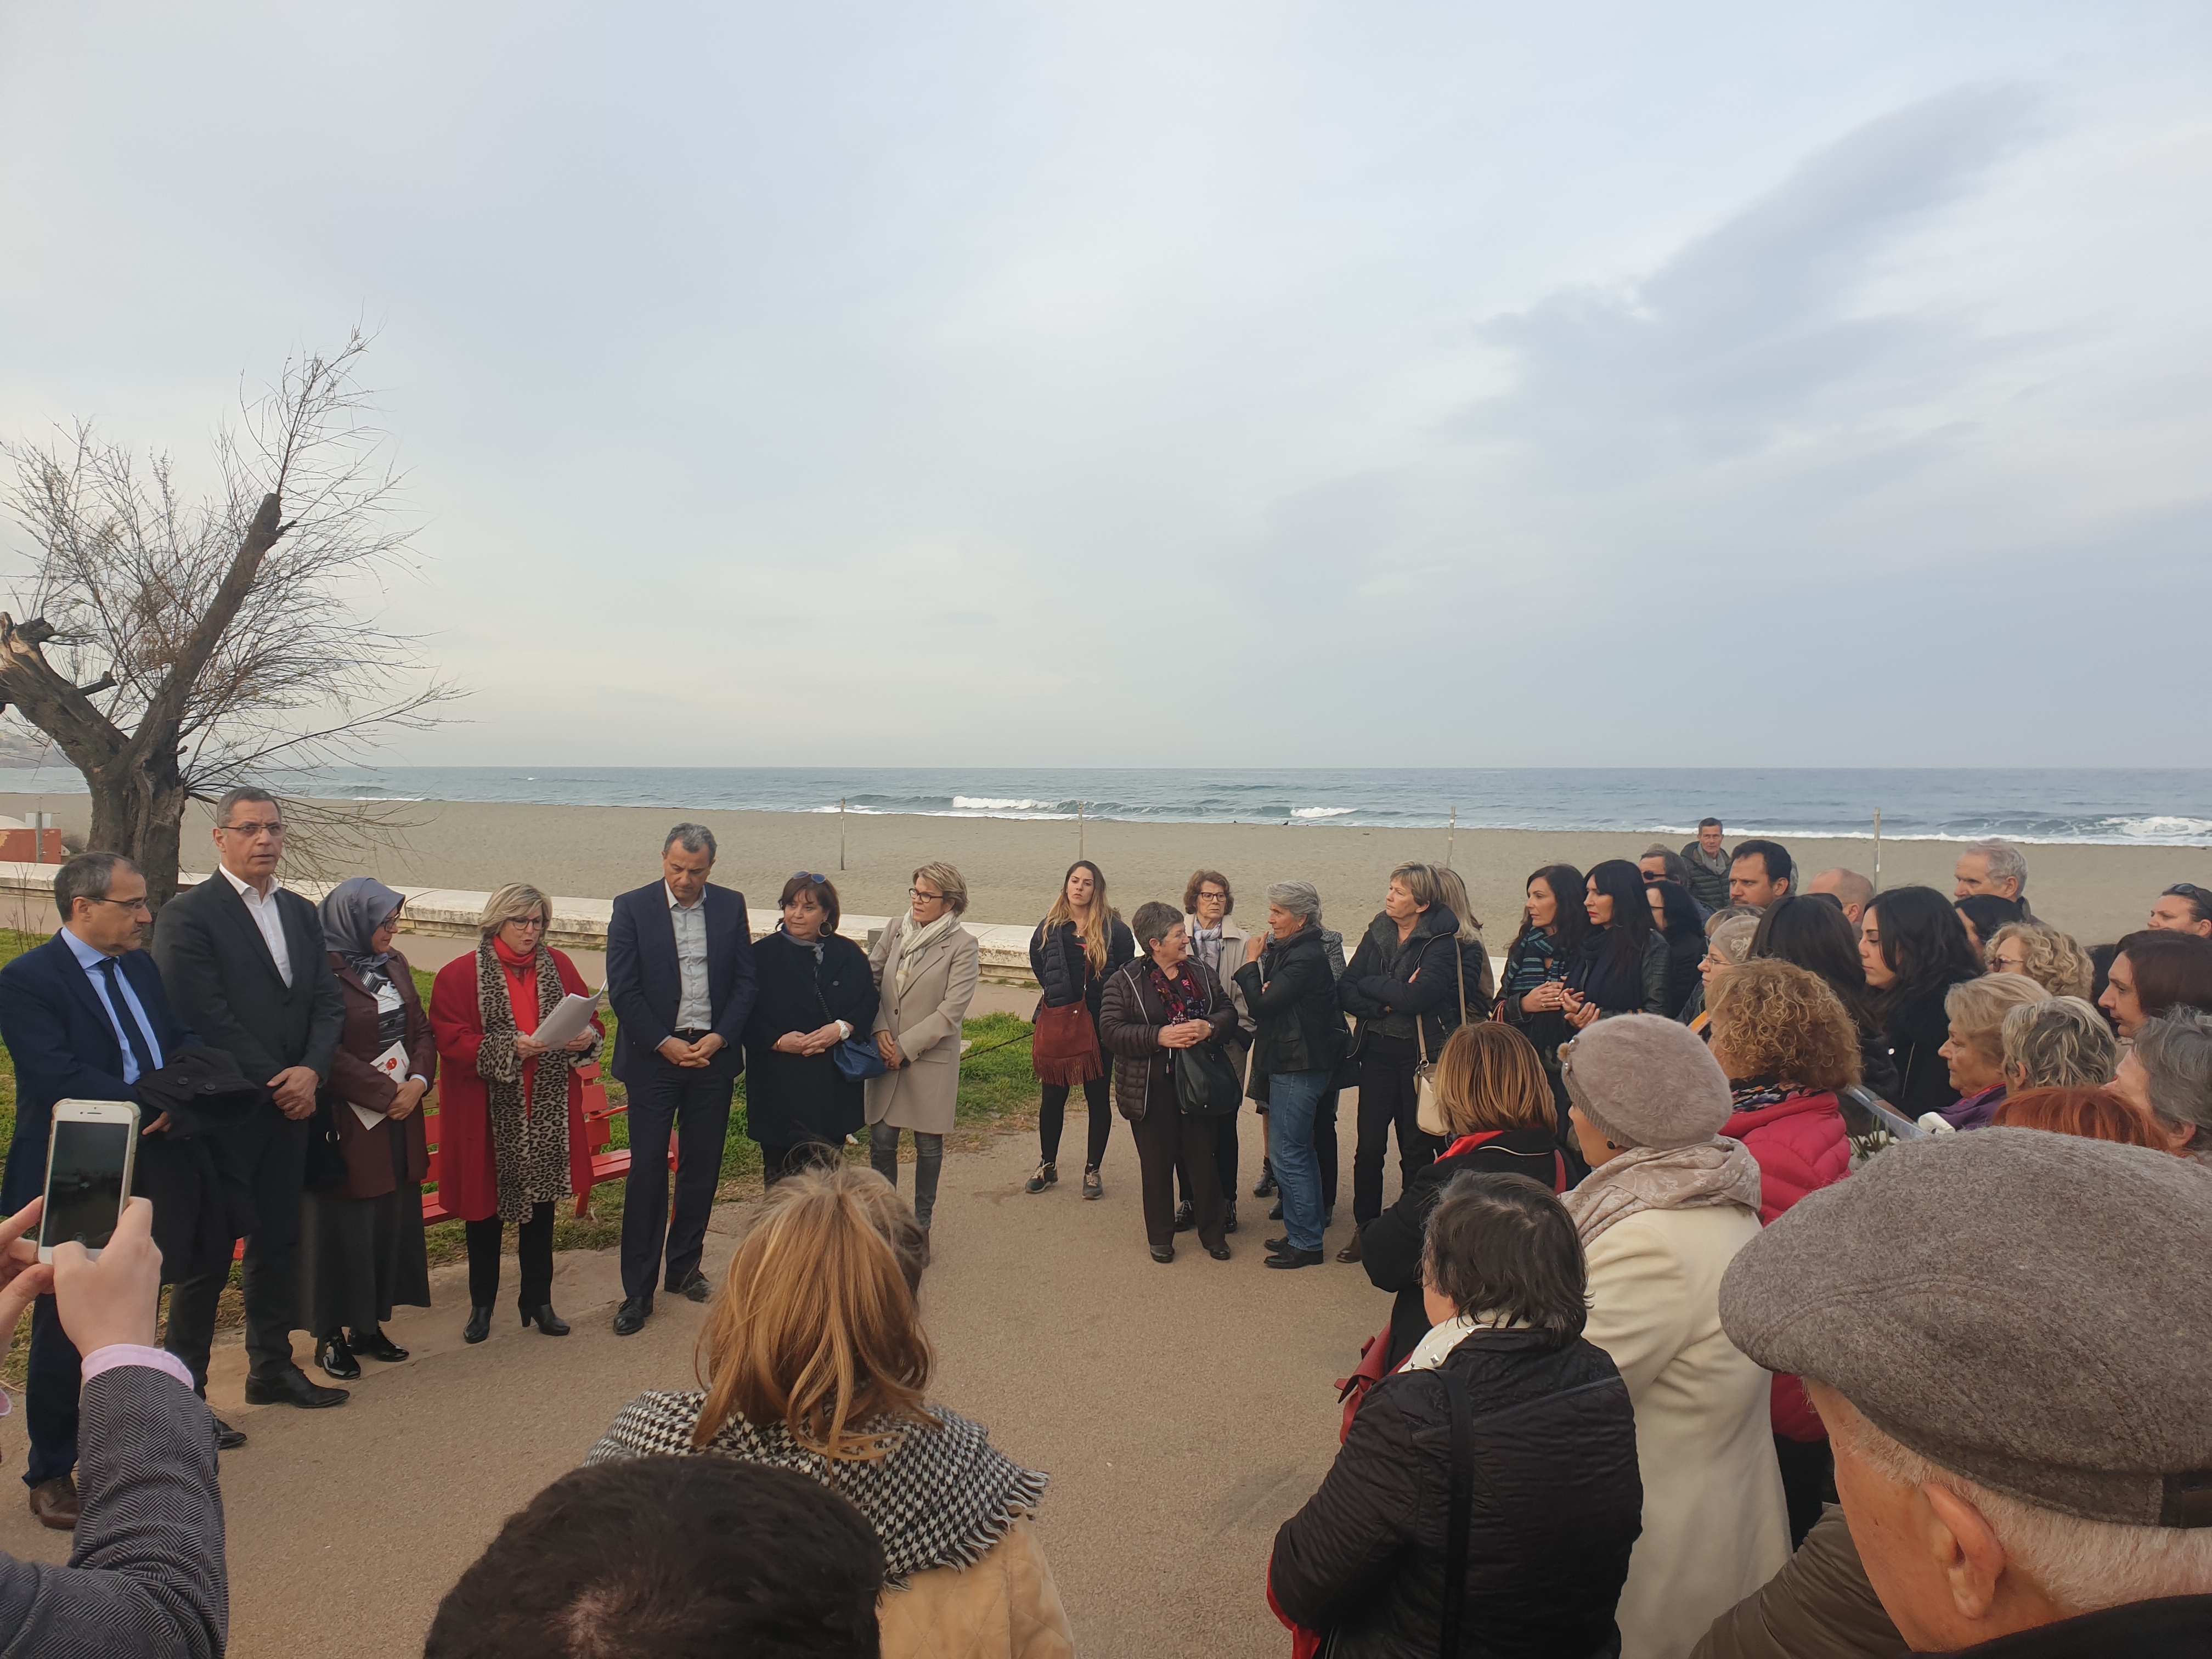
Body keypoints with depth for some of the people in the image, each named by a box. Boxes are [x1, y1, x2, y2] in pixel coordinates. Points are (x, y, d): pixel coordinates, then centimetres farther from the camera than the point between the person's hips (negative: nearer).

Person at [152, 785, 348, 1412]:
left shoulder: (301, 913, 11)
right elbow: (204, 1017, -16)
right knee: (207, 1254, 3)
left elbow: (328, 1002, 7)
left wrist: (312, 1071, -9)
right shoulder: (188, 915, -10)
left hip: (289, 1107, 6)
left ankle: (273, 1367, 27)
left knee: (279, 1241, 15)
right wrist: (275, 1082, -14)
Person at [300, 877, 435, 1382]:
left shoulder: (394, 965, 10)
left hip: (400, 1118, 7)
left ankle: (369, 1325, 23)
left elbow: (422, 1029, 11)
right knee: (343, 1226, 3)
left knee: (391, 1221, 11)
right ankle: (330, 1336, 17)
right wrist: (386, 1093, -15)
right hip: (349, 1122, -7)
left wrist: (417, 1082, -5)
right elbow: (328, 1053, -17)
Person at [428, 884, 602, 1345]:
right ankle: (482, 1305, 26)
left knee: (541, 1204, 11)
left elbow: (590, 1020, 10)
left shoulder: (559, 966, 6)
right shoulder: (459, 974, -4)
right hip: (487, 1116, -3)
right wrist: (509, 1048, -23)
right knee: (486, 1207, 9)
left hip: (548, 1113, 3)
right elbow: (451, 1041, -12)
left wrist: (587, 1038, -13)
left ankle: (538, 1301, 25)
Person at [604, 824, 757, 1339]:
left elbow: (745, 981, 4)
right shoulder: (632, 907, -5)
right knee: (647, 1170, 0)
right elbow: (622, 990, -7)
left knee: (702, 1167, 10)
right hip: (654, 1056, -3)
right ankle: (638, 1290, 9)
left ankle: (684, 1267, 27)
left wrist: (721, 1037, -8)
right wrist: (664, 1043, -11)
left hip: (714, 1052, 3)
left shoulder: (731, 905, 3)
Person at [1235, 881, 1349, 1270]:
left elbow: (1261, 1005, -21)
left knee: (1287, 1152, -4)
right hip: (1290, 1060, 10)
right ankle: (1306, 1233, 28)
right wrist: (1262, 969, -7)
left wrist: (1252, 962, -9)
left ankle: (1304, 1243, 5)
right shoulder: (1292, 950, 11)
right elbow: (1270, 999, 12)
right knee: (1300, 1151, 17)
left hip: (1298, 1066, -10)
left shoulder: (1305, 957, -19)